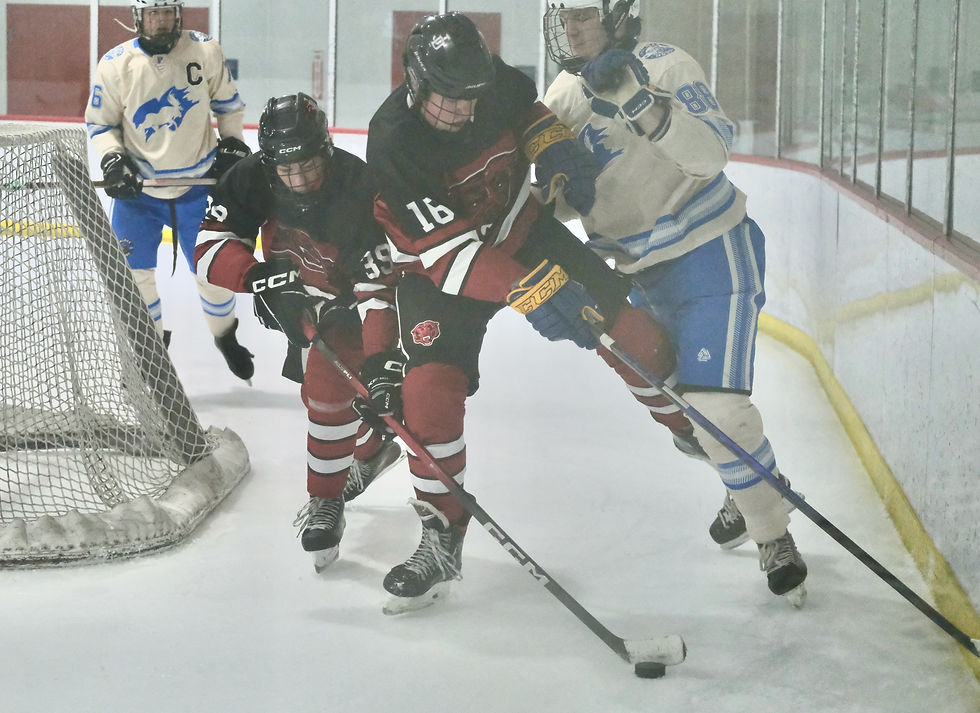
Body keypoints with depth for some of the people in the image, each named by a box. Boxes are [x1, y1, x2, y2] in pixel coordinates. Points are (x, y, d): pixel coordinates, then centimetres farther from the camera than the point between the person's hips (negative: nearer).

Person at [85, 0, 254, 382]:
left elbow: (227, 101, 9)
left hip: (197, 183, 0)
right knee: (132, 270, -2)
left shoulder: (204, 50, -7)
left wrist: (231, 143, 2)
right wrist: (113, 160, -15)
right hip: (137, 187, 0)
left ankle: (225, 336, 33)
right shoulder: (115, 64, -10)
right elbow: (99, 123, 0)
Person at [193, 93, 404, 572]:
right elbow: (209, 246, -20)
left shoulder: (358, 192, -36)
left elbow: (380, 287, -37)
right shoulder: (252, 180, -22)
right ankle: (372, 450, 44)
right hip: (301, 297, 6)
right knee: (318, 388, 14)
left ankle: (325, 505, -2)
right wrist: (256, 275, -38)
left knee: (327, 388, -19)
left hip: (352, 300, -6)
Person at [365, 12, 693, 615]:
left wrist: (557, 149, -11)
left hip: (522, 226, 4)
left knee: (627, 325, -2)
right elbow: (450, 251, -37)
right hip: (439, 268, -4)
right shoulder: (394, 145, -31)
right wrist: (530, 292, -48)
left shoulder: (495, 82, -17)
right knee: (430, 389, -19)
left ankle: (693, 423, 25)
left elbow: (528, 112, 10)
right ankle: (441, 541, -5)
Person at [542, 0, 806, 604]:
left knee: (715, 406, -18)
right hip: (645, 271, 8)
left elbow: (712, 152, -30)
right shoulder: (565, 96, 5)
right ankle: (749, 491, 40)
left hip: (712, 255, -8)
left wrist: (643, 102, -41)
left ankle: (774, 535, -2)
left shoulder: (664, 64, -15)